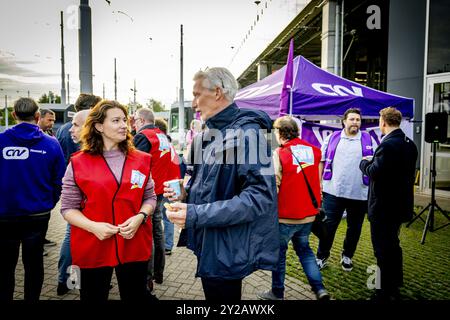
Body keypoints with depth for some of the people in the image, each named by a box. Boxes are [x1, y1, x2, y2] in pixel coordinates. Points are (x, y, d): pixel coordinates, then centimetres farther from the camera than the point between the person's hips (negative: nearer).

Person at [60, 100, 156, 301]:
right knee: (93, 297, 15)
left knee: (136, 296, 16)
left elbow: (150, 197, 8)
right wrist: (93, 226, -18)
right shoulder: (78, 164, -5)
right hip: (93, 247, -2)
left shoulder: (141, 160, 2)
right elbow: (68, 208, -2)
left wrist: (140, 217, -12)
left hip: (134, 245, 2)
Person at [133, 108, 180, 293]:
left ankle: (147, 278, 7)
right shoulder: (163, 137, 12)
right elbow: (173, 162, 15)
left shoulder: (143, 136, -13)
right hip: (160, 191, 8)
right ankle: (158, 273, 28)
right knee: (157, 231, 16)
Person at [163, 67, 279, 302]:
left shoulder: (246, 132, -20)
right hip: (209, 247, 9)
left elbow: (259, 196, -29)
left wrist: (196, 215, -30)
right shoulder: (212, 134, 11)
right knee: (213, 293, 24)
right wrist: (185, 193, 0)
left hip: (227, 253, -9)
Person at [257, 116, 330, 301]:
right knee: (304, 249, 24)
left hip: (285, 216, -5)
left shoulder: (279, 154, -16)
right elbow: (318, 182, 8)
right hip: (308, 214, 5)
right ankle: (319, 288, 20)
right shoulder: (314, 151, 0)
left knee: (279, 252, 13)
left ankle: (277, 293, 26)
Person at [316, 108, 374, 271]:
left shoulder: (369, 140, 5)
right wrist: (319, 182, 2)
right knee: (328, 226, 2)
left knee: (354, 228, 14)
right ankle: (322, 257, 18)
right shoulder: (332, 138, 6)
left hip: (359, 194, 1)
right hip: (333, 192, 0)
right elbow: (321, 161, 9)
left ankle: (347, 256, 33)